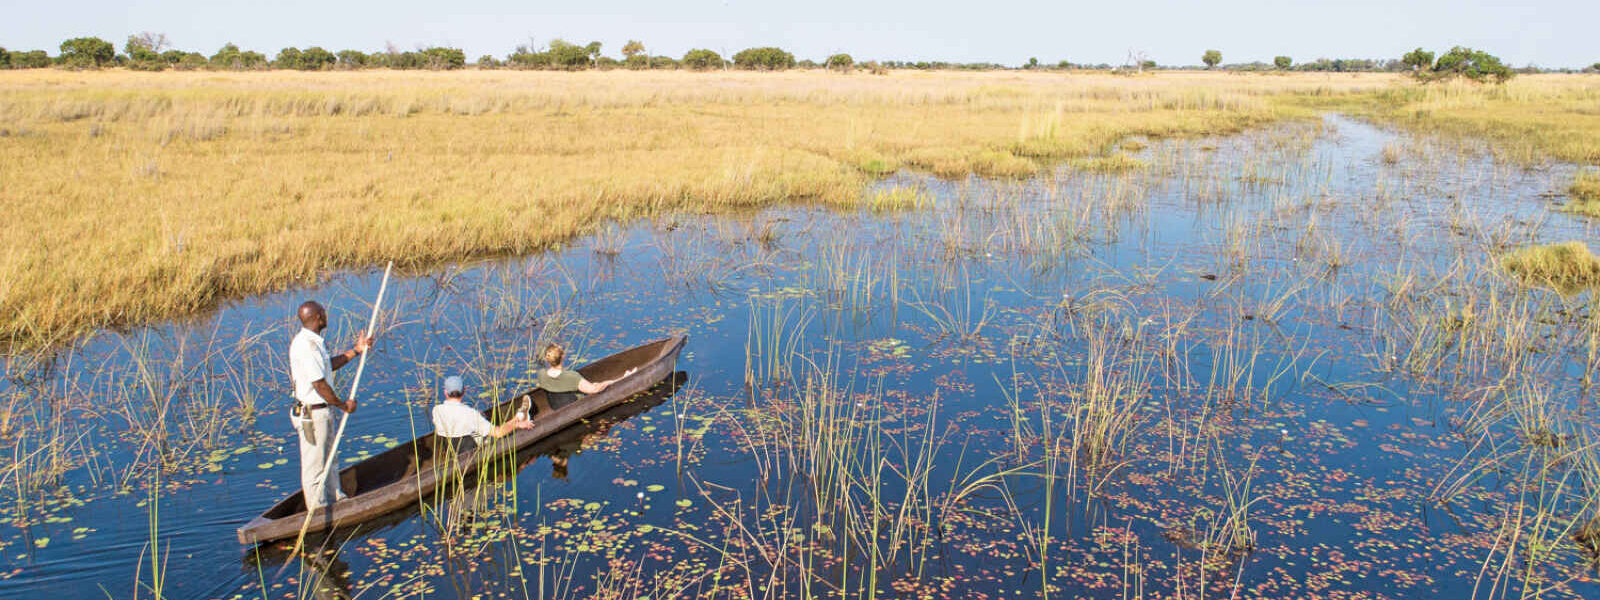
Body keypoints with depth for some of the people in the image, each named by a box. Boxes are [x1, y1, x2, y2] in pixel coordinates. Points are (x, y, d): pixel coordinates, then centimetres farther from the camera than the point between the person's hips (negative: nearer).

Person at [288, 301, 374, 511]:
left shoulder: (312, 341, 8)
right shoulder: (306, 346, -25)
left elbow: (329, 365, 22)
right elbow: (320, 386, -24)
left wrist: (356, 350, 18)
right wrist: (344, 406, -14)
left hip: (322, 410, 11)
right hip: (312, 414, -11)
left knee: (328, 458, 24)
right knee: (314, 464, 4)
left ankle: (335, 499, 39)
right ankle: (319, 512, 16)